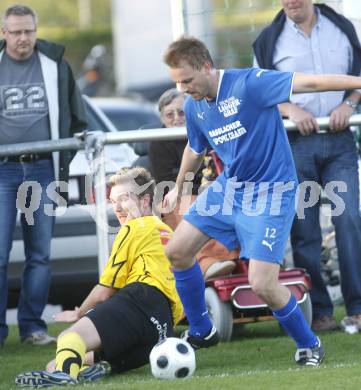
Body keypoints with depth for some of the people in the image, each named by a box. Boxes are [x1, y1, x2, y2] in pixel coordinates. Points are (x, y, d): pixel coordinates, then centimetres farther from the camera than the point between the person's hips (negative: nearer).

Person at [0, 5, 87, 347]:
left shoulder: (55, 65, 8)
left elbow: (74, 117, 16)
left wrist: (65, 162, 9)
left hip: (43, 169, 2)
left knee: (40, 254, 4)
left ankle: (32, 325, 11)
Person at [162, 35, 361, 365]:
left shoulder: (248, 84, -22)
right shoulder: (194, 107, 1)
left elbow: (308, 82, -27)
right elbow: (195, 150, 22)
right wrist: (178, 187, 36)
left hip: (271, 193, -7)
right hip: (229, 187, 8)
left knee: (262, 285, -15)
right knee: (177, 251, 4)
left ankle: (309, 345, 9)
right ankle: (201, 332, 23)